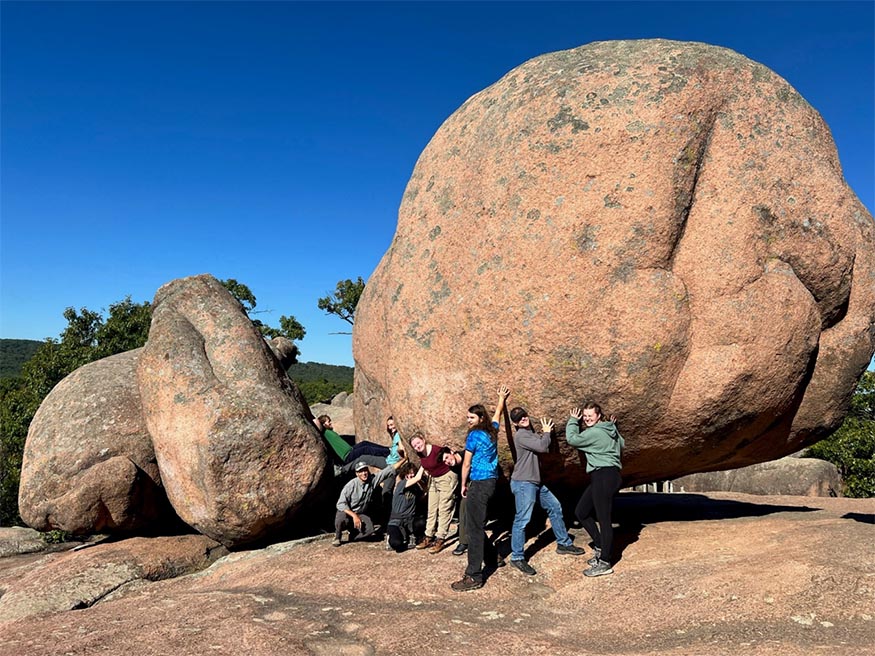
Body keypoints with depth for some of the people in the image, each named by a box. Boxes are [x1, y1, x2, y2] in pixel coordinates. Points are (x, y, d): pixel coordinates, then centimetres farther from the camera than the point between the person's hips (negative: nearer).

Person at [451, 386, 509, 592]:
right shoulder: (492, 431, 10)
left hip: (479, 484, -9)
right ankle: (494, 557, 29)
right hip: (491, 482, 9)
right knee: (474, 525, 19)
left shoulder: (474, 436, -11)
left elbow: (466, 464, -6)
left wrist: (464, 484, 7)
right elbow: (498, 414, 32)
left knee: (474, 529, -8)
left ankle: (474, 577, -8)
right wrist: (502, 398, 49)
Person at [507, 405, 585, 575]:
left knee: (555, 508, 17)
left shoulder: (532, 434, 16)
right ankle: (517, 557, -3)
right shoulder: (520, 435, -14)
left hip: (537, 482, 10)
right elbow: (542, 447, -21)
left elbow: (546, 449, 17)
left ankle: (563, 544, 31)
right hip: (523, 483, -10)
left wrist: (545, 434, 4)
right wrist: (546, 433, -3)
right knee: (522, 519, -9)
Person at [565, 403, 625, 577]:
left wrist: (573, 420, 5)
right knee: (581, 512, 14)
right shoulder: (611, 429, 14)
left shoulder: (594, 432, -14)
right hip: (601, 478, 10)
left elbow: (572, 439, -9)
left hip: (604, 477, -10)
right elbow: (622, 443, 28)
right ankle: (600, 547, 22)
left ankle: (605, 563, -1)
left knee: (604, 519, -6)